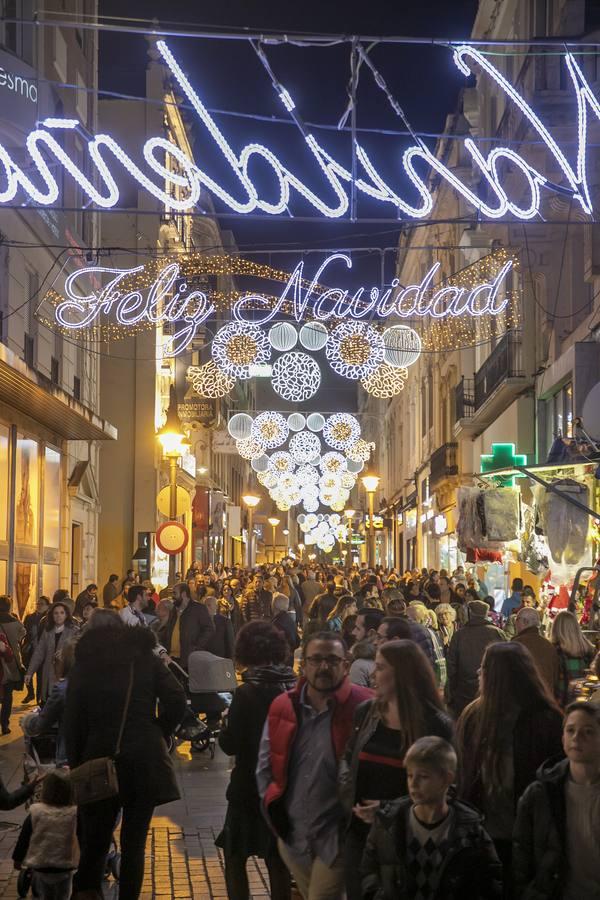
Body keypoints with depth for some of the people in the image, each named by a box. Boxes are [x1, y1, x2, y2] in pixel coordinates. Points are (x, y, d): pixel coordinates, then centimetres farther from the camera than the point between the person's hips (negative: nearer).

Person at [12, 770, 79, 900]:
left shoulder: (35, 813, -13)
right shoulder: (74, 814, -13)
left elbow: (23, 838, -4)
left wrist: (18, 858, 10)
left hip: (40, 866, 0)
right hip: (65, 867, 0)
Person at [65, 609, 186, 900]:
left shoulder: (83, 664, 5)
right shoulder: (144, 656, 7)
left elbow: (73, 722, -1)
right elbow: (177, 700, -6)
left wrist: (75, 765, 4)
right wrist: (159, 734, 6)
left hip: (101, 759, 0)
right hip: (146, 762, 0)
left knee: (94, 844, 9)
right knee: (134, 844, 7)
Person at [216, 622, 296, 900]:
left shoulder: (247, 692, -16)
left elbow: (229, 744, -16)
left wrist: (226, 724, 3)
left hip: (250, 786, -5)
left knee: (235, 856, 8)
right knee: (277, 857, 15)